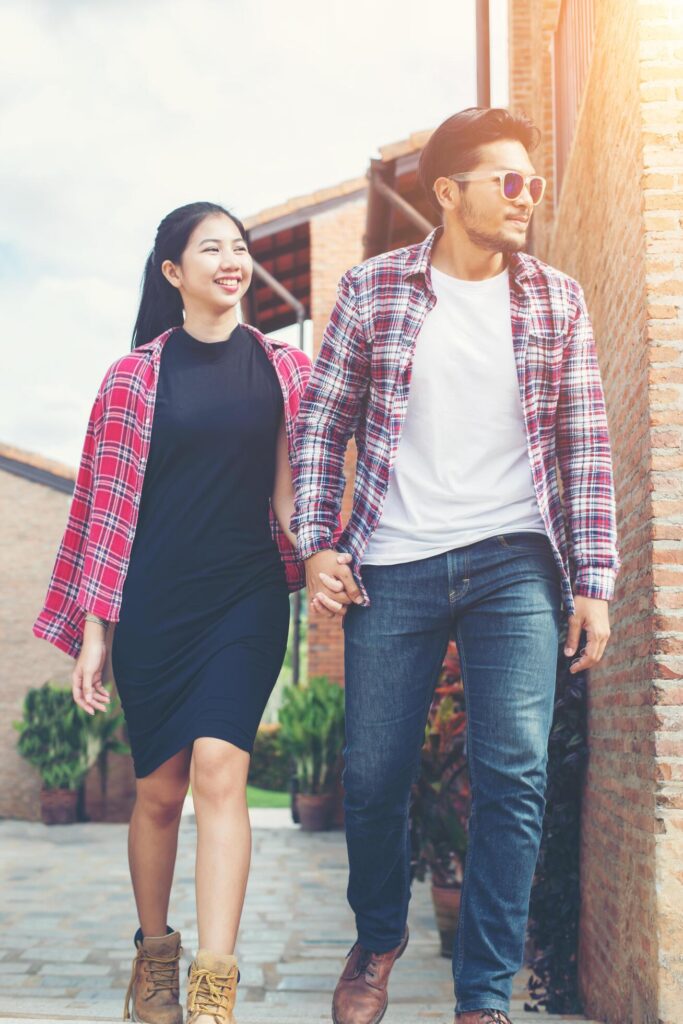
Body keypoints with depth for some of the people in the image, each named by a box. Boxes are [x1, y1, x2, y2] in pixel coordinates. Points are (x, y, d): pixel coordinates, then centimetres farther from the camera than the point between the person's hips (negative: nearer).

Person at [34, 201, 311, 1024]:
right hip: (153, 604, 0)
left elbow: (292, 489, 14)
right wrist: (94, 629, -1)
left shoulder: (284, 369, 8)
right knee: (159, 790, 7)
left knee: (219, 769, -14)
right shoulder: (136, 375, 3)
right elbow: (108, 502, 2)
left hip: (248, 596, 0)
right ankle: (153, 956, 29)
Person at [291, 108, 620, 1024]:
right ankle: (378, 940, 35)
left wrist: (593, 580, 0)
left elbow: (586, 445, 6)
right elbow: (323, 424, 6)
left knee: (514, 777, -5)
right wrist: (318, 545, -4)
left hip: (516, 565, 1)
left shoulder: (557, 298, 6)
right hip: (393, 567, 0)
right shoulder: (374, 288, 3)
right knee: (373, 777, 7)